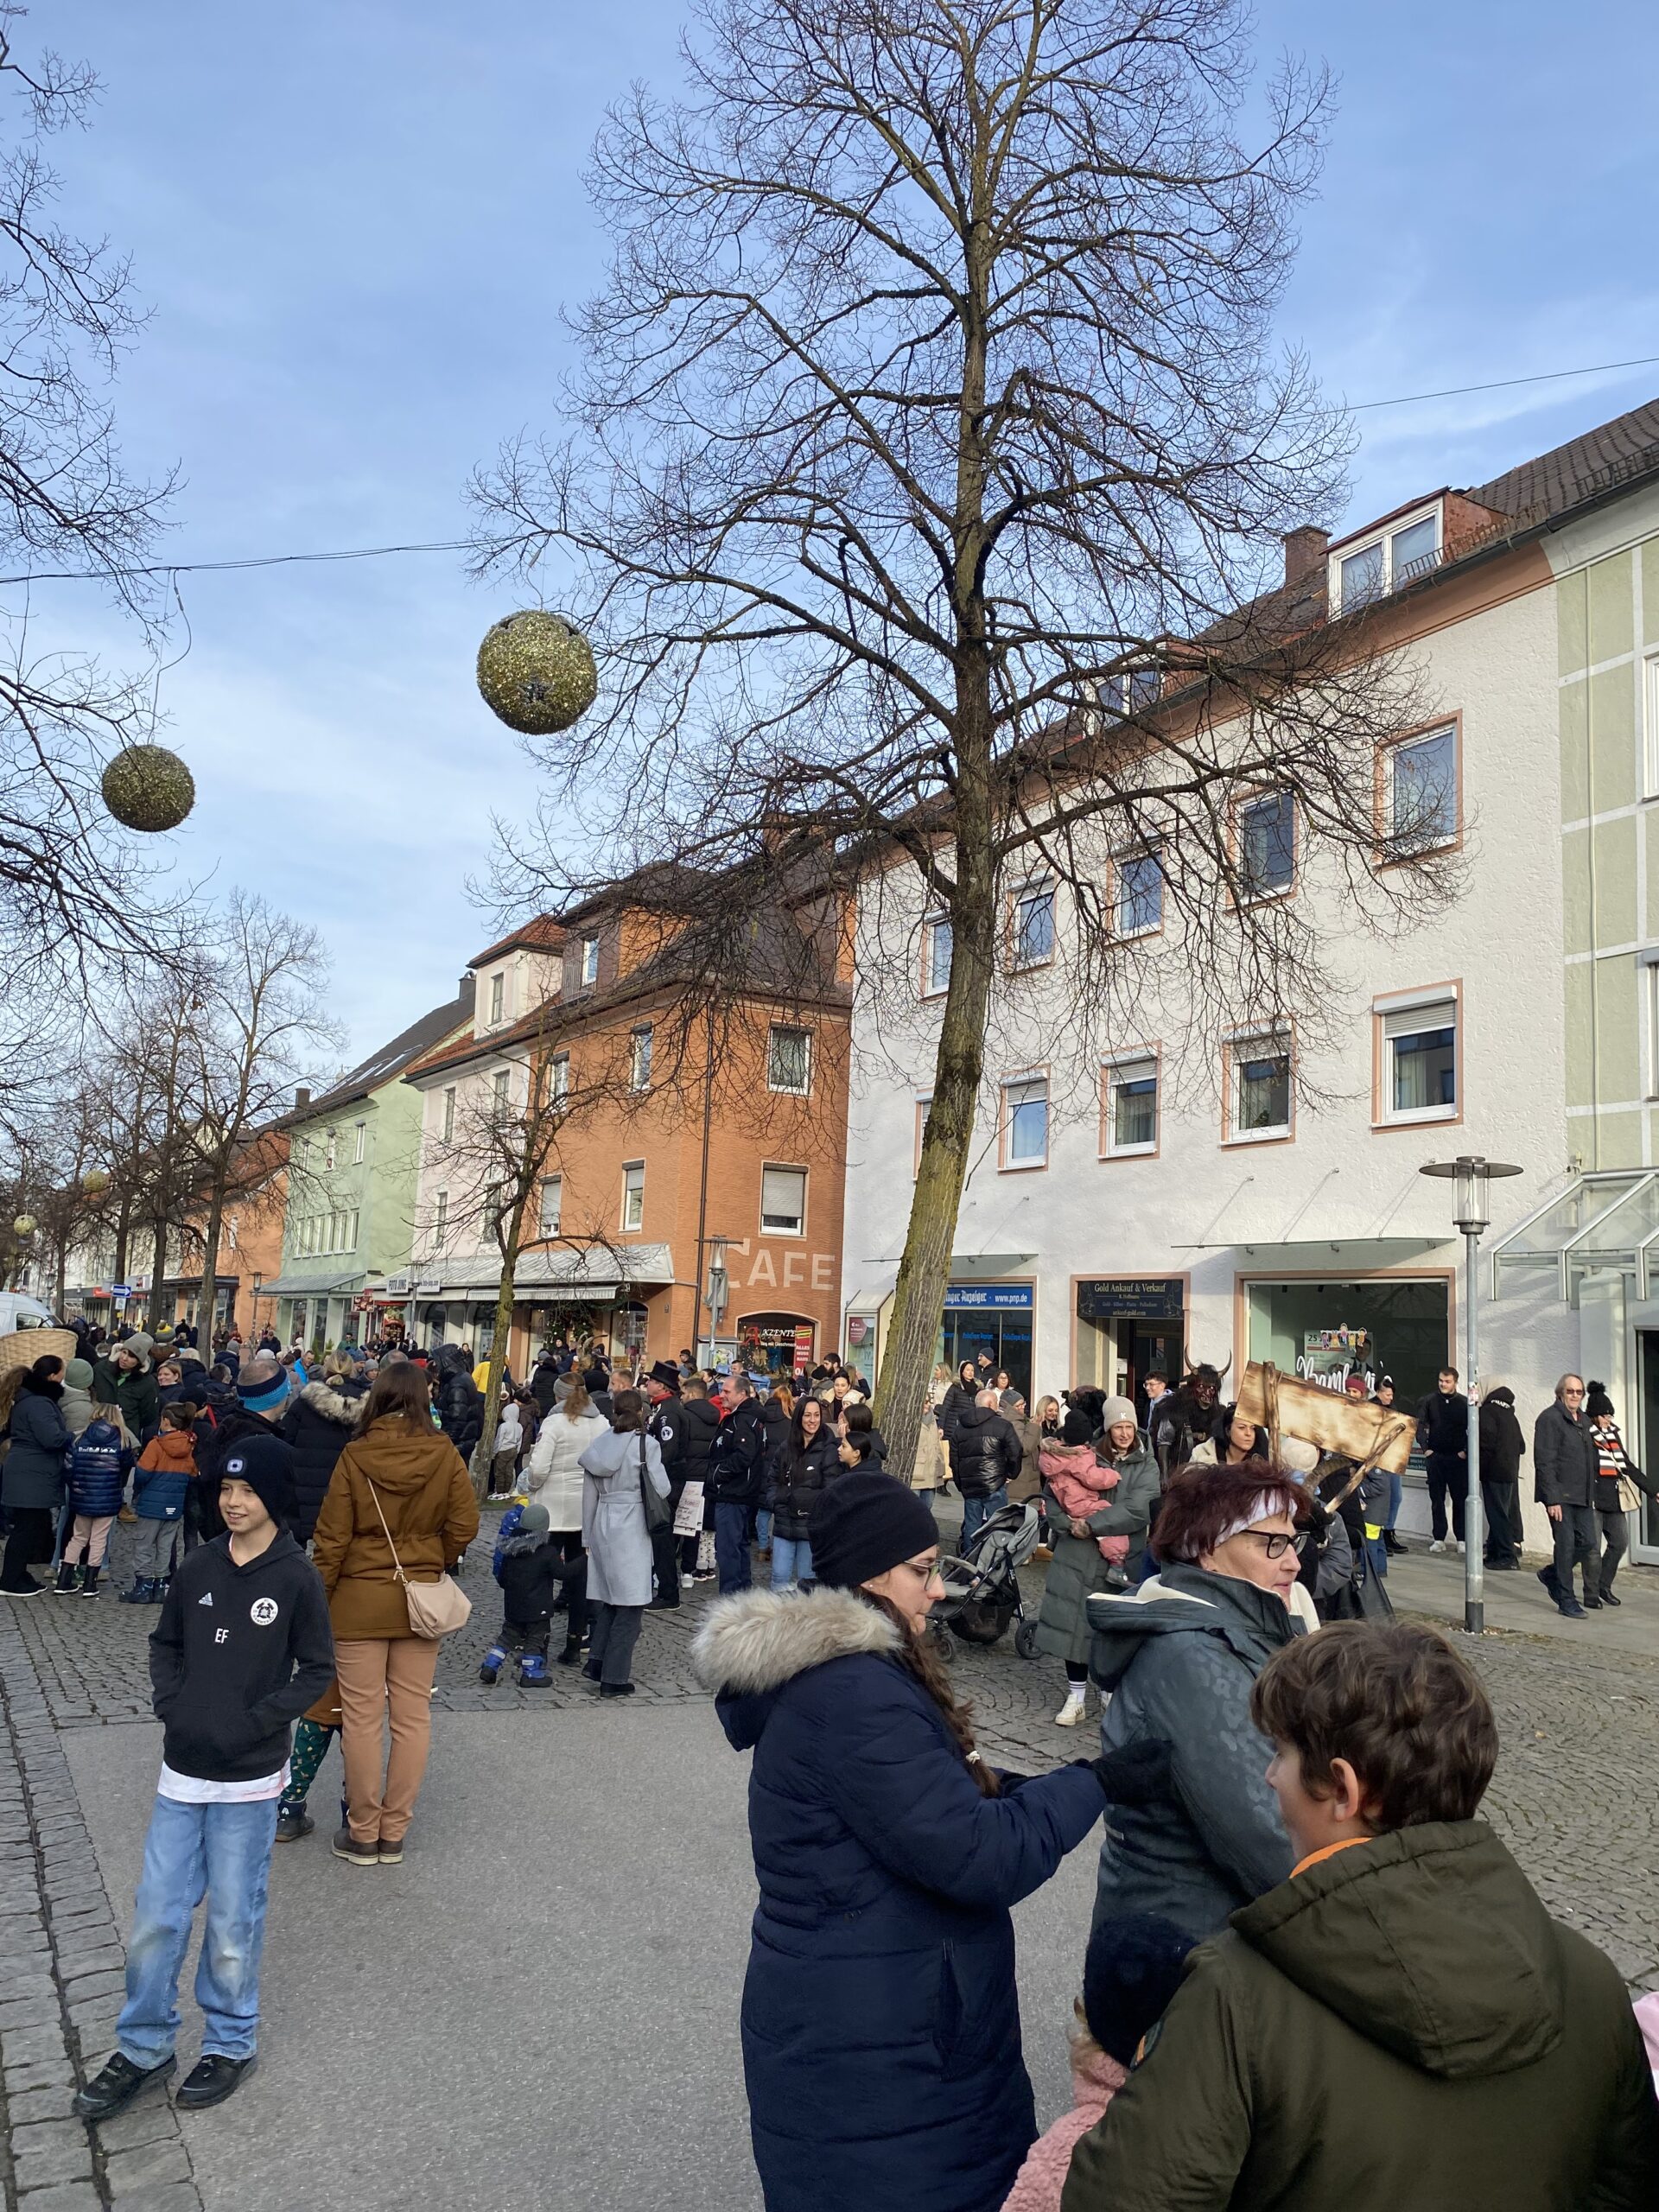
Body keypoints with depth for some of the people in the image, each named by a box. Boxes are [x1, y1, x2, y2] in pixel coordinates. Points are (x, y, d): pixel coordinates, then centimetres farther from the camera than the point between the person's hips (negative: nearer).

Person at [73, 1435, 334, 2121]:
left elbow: (316, 1670, -6)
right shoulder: (196, 1568, -1)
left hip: (249, 1780, -3)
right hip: (182, 1770, 4)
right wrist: (170, 1703, -5)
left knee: (233, 1921, 8)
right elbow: (165, 1643, 12)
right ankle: (143, 2047, 29)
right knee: (156, 1915, 9)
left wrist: (255, 1721, -15)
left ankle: (230, 2044, 28)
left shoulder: (297, 1578, -12)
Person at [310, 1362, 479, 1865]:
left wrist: (317, 1597, 3)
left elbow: (332, 1537, -8)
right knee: (413, 1719, 12)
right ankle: (393, 1833, 20)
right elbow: (464, 1526, -4)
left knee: (362, 1719, 8)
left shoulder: (354, 1456, -11)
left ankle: (363, 1835, 19)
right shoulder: (445, 1455, -8)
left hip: (359, 1599, -2)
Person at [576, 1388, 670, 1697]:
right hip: (632, 1530, -6)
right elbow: (661, 1489, -8)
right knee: (630, 1605, 1)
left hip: (602, 1525, 6)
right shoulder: (646, 1444, -9)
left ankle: (597, 1661, 14)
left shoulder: (599, 1444, 7)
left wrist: (587, 1537, 18)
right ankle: (614, 1679, 3)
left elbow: (589, 1495, 11)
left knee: (606, 1600, 17)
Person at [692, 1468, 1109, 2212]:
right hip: (868, 2053, -10)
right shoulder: (851, 1694, -27)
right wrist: (1092, 1779, -14)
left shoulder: (825, 1669, 7)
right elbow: (979, 1857, -26)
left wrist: (973, 1784, -1)